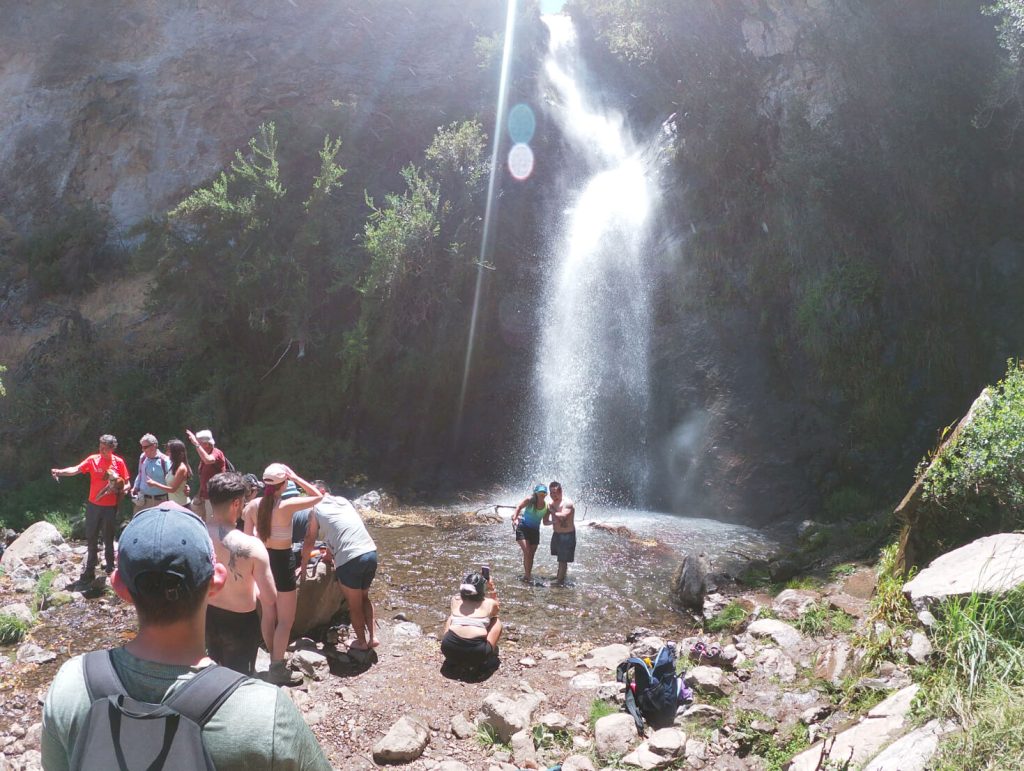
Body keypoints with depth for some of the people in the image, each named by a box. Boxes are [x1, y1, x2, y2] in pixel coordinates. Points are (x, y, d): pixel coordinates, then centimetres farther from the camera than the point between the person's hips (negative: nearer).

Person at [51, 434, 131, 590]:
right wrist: (60, 472, -32)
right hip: (93, 505, 2)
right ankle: (89, 573, 17)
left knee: (108, 538, 10)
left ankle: (109, 568, 27)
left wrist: (121, 489, -21)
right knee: (91, 538, 8)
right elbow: (76, 469, -15)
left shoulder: (119, 462, -6)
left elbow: (127, 483, -1)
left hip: (110, 506, -2)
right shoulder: (93, 459, -3)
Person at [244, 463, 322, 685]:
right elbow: (319, 496, -12)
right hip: (282, 561, -7)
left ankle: (274, 657, 40)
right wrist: (296, 478, -11)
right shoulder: (287, 506, -23)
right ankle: (277, 670, 7)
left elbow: (248, 537, 2)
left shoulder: (254, 505, -5)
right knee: (286, 619, 5)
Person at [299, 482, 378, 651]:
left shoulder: (316, 509, 5)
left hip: (350, 559, -6)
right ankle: (373, 636, 21)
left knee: (354, 604, 13)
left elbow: (309, 542, 9)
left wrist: (303, 567, 21)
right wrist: (332, 552, 45)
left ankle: (362, 642, 24)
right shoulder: (344, 501, 22)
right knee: (364, 597, 25)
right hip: (371, 552, 6)